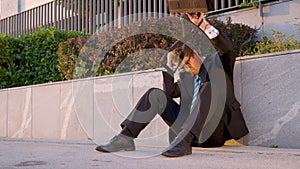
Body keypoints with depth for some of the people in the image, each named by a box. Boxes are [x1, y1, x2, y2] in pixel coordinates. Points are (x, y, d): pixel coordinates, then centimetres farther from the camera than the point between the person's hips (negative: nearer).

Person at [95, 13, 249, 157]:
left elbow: (227, 49, -14)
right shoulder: (185, 76, 24)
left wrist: (206, 27, -24)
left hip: (214, 133, -5)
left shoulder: (216, 63, 7)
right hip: (189, 132, 5)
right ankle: (125, 138, -20)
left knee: (208, 89, -32)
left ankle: (184, 141, -41)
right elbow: (170, 91, 14)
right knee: (155, 94, -6)